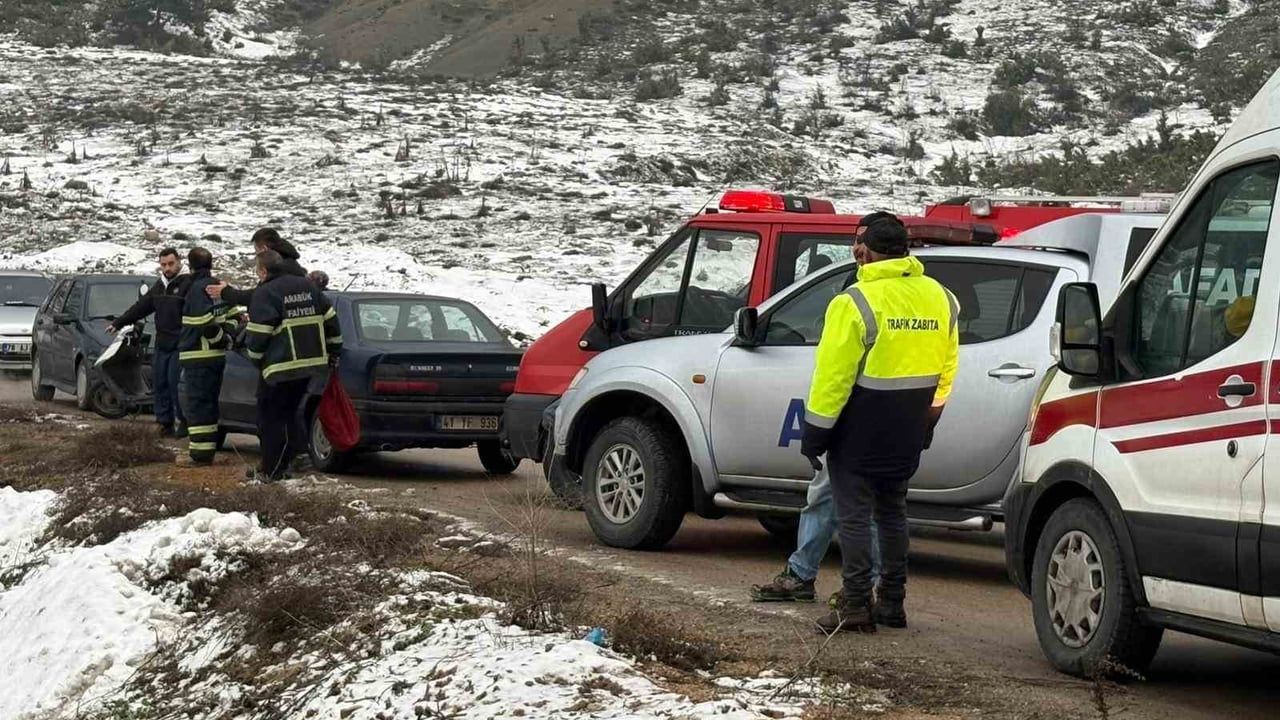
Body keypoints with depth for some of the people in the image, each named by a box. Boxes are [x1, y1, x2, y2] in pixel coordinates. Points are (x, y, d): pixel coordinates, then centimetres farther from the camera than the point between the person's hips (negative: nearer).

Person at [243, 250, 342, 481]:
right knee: (289, 412, 19)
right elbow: (330, 318, 16)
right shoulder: (306, 287, 12)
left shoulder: (265, 294, -10)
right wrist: (333, 350, 24)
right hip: (311, 362, 8)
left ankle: (271, 471, 3)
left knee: (271, 418, 1)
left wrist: (255, 357, 5)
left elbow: (258, 334, -12)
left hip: (280, 367, -8)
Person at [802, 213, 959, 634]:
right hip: (906, 436, 7)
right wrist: (927, 419, 22)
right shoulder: (940, 299, 4)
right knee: (892, 512, 17)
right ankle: (892, 603, 20)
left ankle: (856, 606, -4)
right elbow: (947, 367, 12)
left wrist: (815, 432, -9)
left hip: (859, 431, -7)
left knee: (853, 515, -1)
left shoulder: (856, 302, -17)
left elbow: (832, 374, -16)